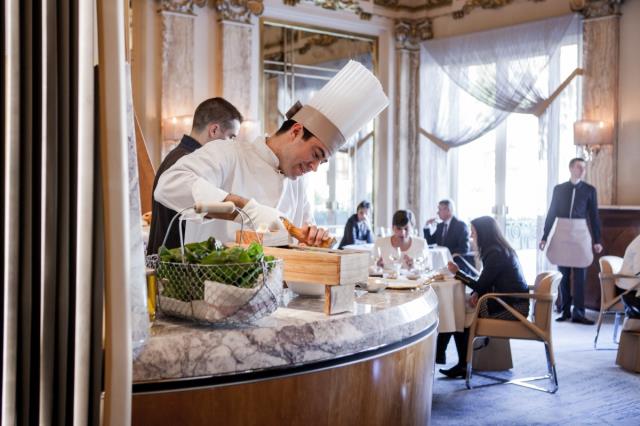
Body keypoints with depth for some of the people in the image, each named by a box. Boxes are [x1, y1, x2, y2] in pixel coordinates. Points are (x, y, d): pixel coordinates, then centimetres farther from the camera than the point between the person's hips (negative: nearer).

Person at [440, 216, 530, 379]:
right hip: (511, 302, 9)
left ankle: (464, 365, 7)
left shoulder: (495, 254, -17)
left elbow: (481, 285, -15)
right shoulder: (501, 249, 14)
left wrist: (457, 272, -5)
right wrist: (476, 293, -1)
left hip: (512, 307, -9)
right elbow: (487, 283, 17)